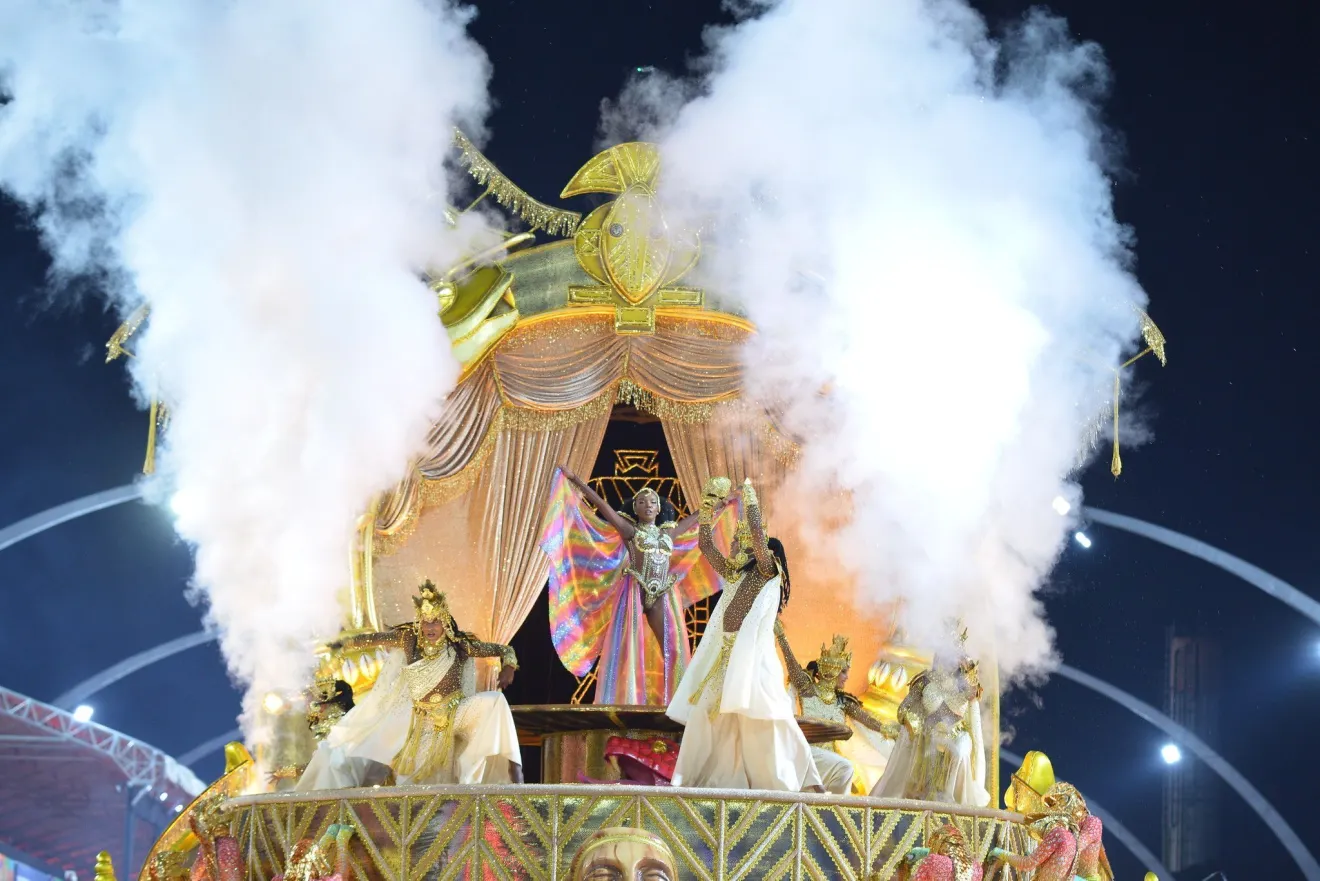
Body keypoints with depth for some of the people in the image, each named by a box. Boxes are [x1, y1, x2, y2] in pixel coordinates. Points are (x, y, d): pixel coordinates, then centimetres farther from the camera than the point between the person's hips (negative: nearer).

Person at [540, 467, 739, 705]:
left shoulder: (668, 532, 16)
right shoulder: (630, 531, 4)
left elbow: (697, 516, 27)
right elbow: (601, 504, -1)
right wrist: (575, 480, -5)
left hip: (663, 596, 4)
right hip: (635, 593, -4)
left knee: (672, 648, 0)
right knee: (629, 647, -7)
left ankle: (672, 700, 5)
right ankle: (626, 701, -7)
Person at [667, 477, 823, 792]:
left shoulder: (768, 574, 1)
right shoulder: (735, 575, 19)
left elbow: (757, 532, -11)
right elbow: (707, 546, 21)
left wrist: (750, 498, -1)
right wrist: (708, 509, 15)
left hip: (753, 654, -7)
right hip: (726, 653, 8)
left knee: (763, 719, -11)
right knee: (710, 714, 2)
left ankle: (805, 779, -8)